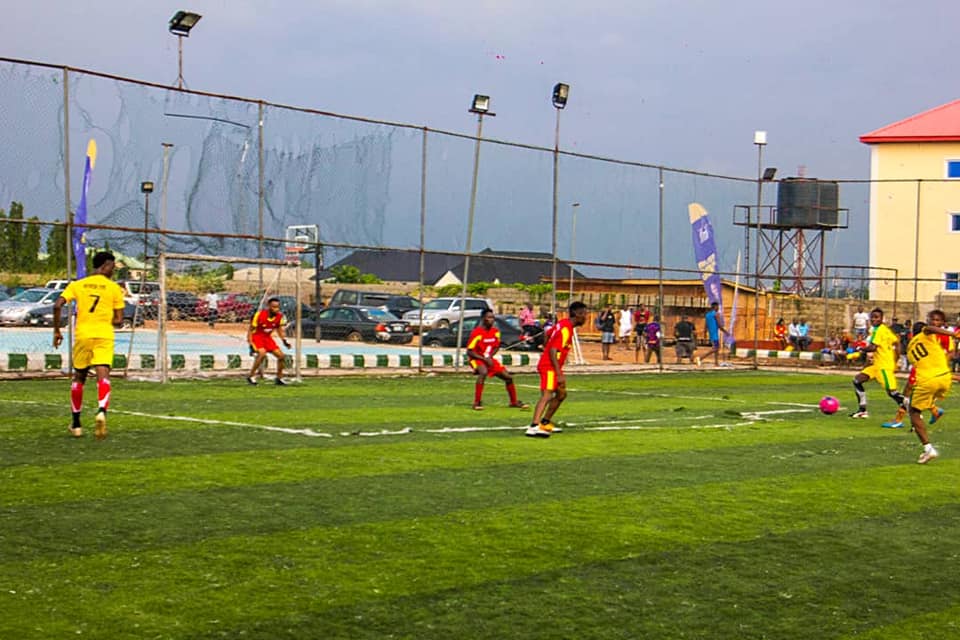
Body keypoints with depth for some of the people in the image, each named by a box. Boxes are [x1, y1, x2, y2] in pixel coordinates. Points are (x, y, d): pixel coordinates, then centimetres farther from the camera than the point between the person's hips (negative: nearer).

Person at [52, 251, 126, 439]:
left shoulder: (77, 285, 8)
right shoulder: (114, 288, 4)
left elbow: (58, 306, -4)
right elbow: (119, 320, 2)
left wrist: (56, 331, 5)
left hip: (82, 335, 2)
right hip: (104, 337, -2)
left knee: (78, 378, 18)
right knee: (103, 375, -12)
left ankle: (76, 424, 22)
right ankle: (102, 411, -41)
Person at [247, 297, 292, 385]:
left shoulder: (279, 316, -11)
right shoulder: (259, 315, -26)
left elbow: (279, 328, 10)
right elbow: (250, 330, -17)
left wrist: (284, 341, 0)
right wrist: (251, 345, -22)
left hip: (267, 337, 6)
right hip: (256, 336, -6)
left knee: (280, 355, -3)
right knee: (262, 353, -30)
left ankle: (279, 378, 16)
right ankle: (251, 376, -17)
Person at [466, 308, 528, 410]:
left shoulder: (495, 331, 0)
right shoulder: (477, 332, -20)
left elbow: (497, 347, 11)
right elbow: (469, 351, -18)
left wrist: (489, 357, -9)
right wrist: (484, 359, -24)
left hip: (489, 359, 7)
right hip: (476, 359, -7)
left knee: (508, 377, 4)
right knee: (483, 372, -39)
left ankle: (514, 401, 27)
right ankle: (477, 403, -32)